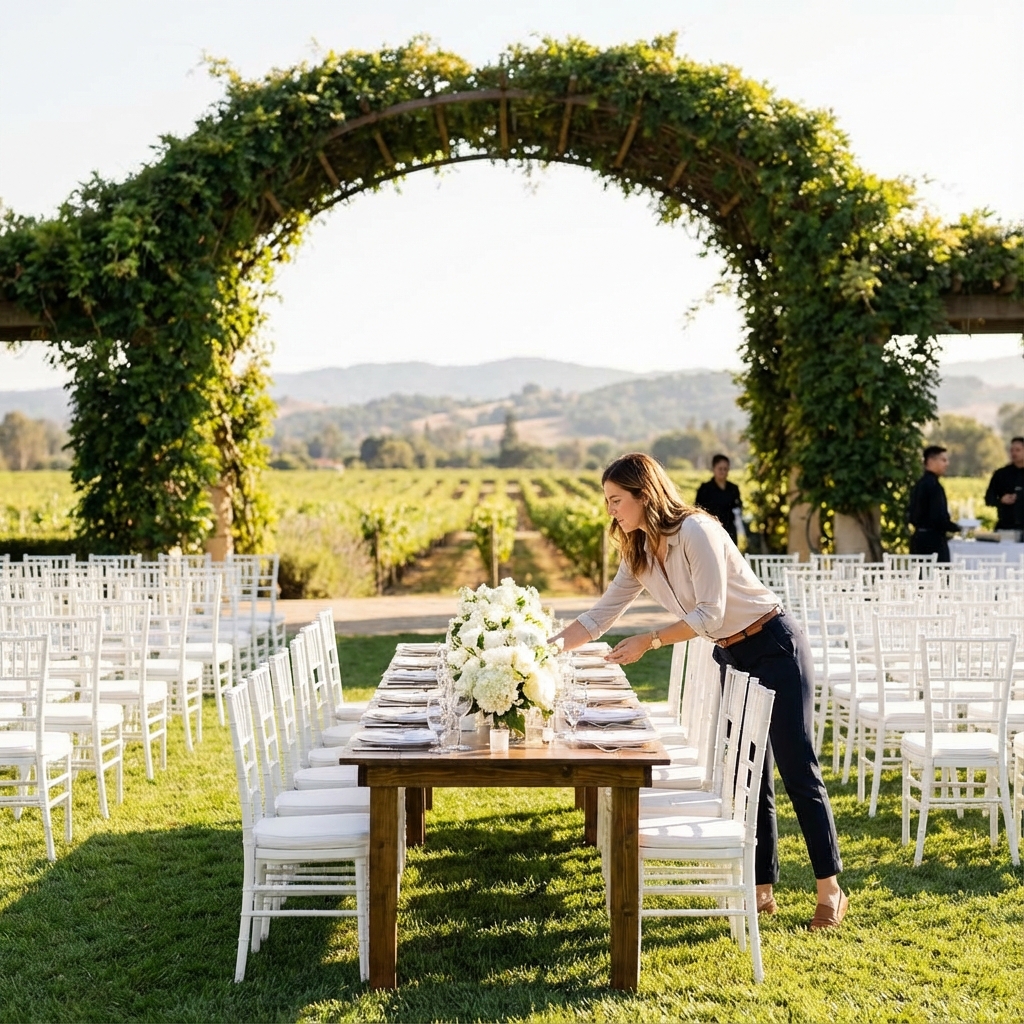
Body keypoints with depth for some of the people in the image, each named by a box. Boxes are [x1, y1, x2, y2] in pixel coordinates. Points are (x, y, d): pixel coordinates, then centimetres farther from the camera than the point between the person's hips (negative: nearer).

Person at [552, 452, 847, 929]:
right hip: (732, 657, 8)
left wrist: (650, 641, -23)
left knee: (798, 771, -3)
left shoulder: (695, 530, -21)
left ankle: (830, 889, 6)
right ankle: (762, 890, 15)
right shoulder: (639, 554, 4)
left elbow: (710, 613, -24)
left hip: (774, 648, -8)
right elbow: (600, 615, 7)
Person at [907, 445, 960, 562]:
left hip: (918, 537, 9)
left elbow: (912, 515, 15)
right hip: (933, 540, -9)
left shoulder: (919, 484, 12)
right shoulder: (934, 485, -14)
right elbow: (939, 517, -20)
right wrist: (957, 528, -7)